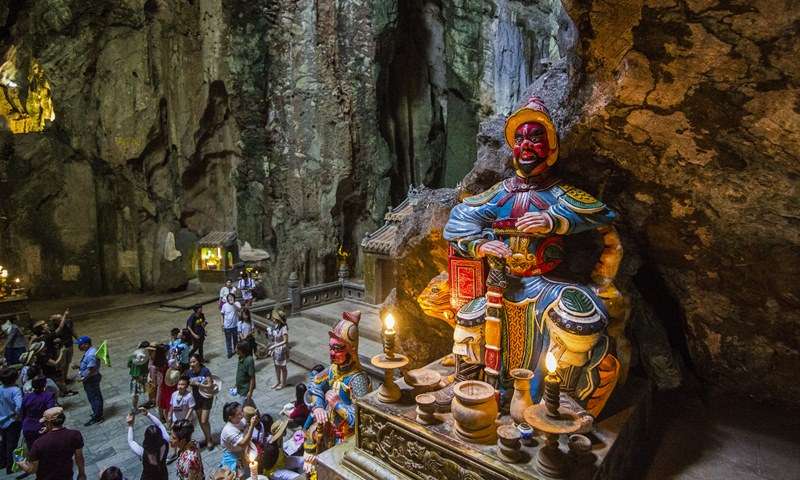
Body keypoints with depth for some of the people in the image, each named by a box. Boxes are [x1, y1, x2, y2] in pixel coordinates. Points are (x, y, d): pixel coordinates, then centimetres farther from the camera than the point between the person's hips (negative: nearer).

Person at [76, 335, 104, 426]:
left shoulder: (91, 355, -29)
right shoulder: (89, 351, 4)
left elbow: (91, 370, -28)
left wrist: (83, 378, -18)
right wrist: (79, 366, 5)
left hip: (91, 380, -10)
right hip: (92, 379, 10)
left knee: (93, 398, 3)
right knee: (96, 396, 21)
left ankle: (97, 417, 16)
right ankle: (98, 413, 37)